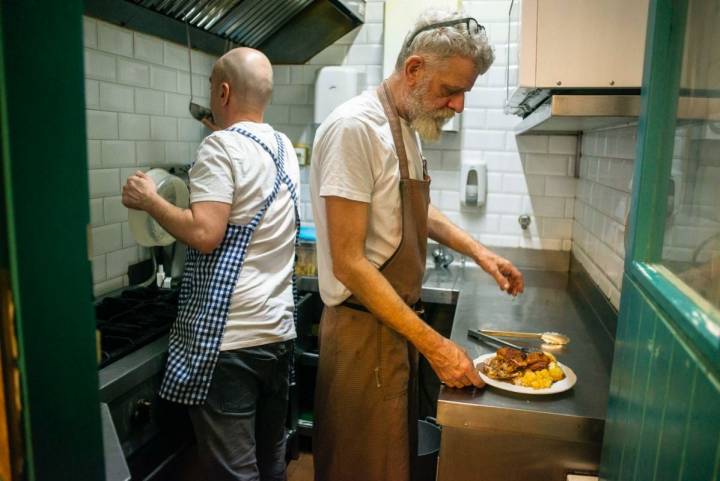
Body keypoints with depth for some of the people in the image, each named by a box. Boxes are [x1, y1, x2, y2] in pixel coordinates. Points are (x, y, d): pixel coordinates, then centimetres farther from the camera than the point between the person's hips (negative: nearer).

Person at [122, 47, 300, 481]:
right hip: (278, 330, 8)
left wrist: (149, 200, -5)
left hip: (229, 338, -8)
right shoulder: (284, 147, 10)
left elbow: (205, 234, -21)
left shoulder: (221, 146, -12)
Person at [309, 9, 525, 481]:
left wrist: (479, 252, 12)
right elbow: (348, 264, -24)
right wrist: (434, 345, -22)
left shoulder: (407, 124, 8)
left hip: (397, 322, 9)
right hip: (364, 331, -9)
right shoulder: (355, 127, -21)